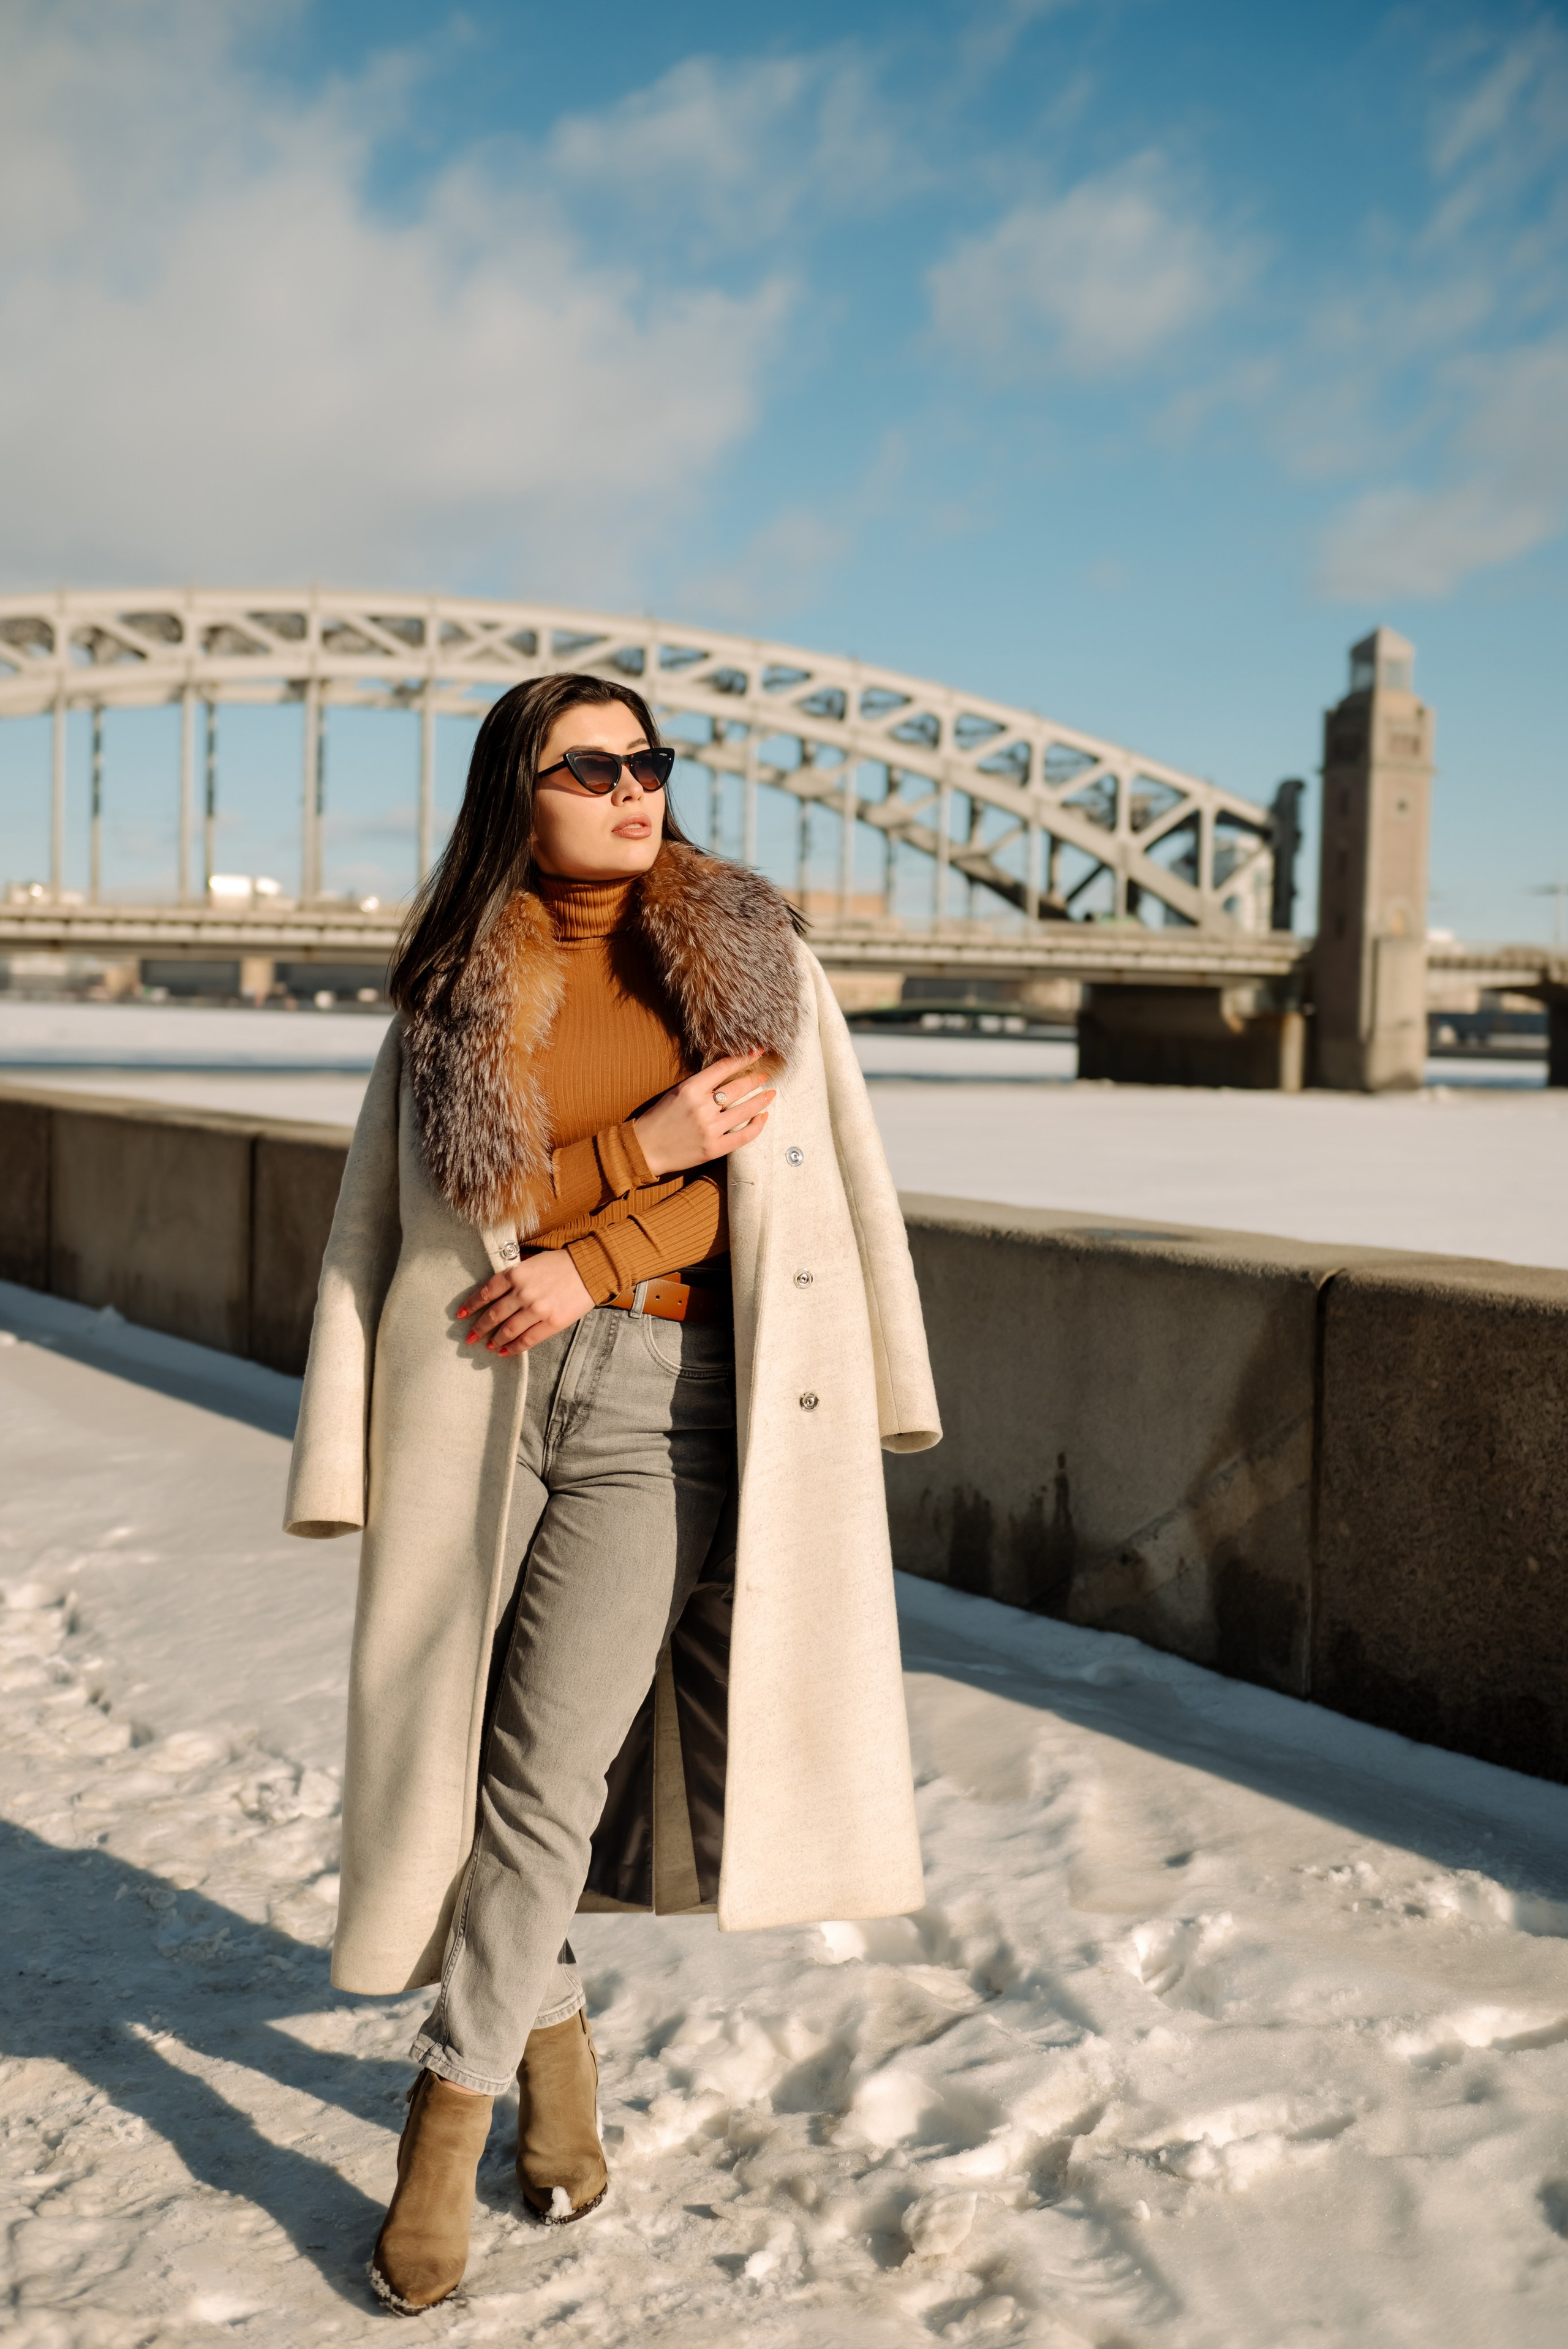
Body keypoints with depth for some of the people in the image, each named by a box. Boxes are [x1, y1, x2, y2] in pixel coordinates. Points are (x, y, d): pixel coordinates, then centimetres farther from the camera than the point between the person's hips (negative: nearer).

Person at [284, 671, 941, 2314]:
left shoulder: (746, 949, 8)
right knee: (471, 1745, 7)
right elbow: (457, 1201, 1)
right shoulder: (452, 992, 9)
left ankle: (450, 2105, 10)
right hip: (478, 1387, 2)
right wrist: (647, 1146, -11)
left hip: (664, 1390, -1)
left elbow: (775, 1172, 1)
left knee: (552, 1763, -8)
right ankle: (551, 2030, 33)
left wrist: (591, 1258, -10)